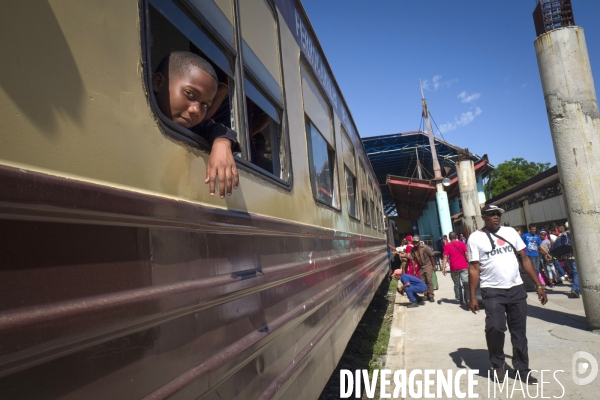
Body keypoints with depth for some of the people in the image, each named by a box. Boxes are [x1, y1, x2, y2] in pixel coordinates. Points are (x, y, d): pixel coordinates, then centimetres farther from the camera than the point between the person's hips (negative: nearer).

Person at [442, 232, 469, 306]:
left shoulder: (447, 246, 4)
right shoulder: (462, 243, 6)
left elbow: (445, 257, -4)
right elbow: (467, 255, 1)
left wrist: (443, 267, -7)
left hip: (454, 268, 0)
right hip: (463, 267, 0)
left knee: (457, 285, 10)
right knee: (466, 283, -2)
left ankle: (460, 300, 14)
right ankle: (467, 300, -8)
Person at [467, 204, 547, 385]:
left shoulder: (510, 232, 8)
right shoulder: (476, 238, -4)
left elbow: (525, 259, 9)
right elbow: (474, 268, -6)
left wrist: (538, 285, 4)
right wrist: (472, 297, -10)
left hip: (517, 288, 4)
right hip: (492, 291, -4)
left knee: (519, 331, 10)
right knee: (495, 328, -13)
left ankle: (522, 368, 25)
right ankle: (498, 365, 11)